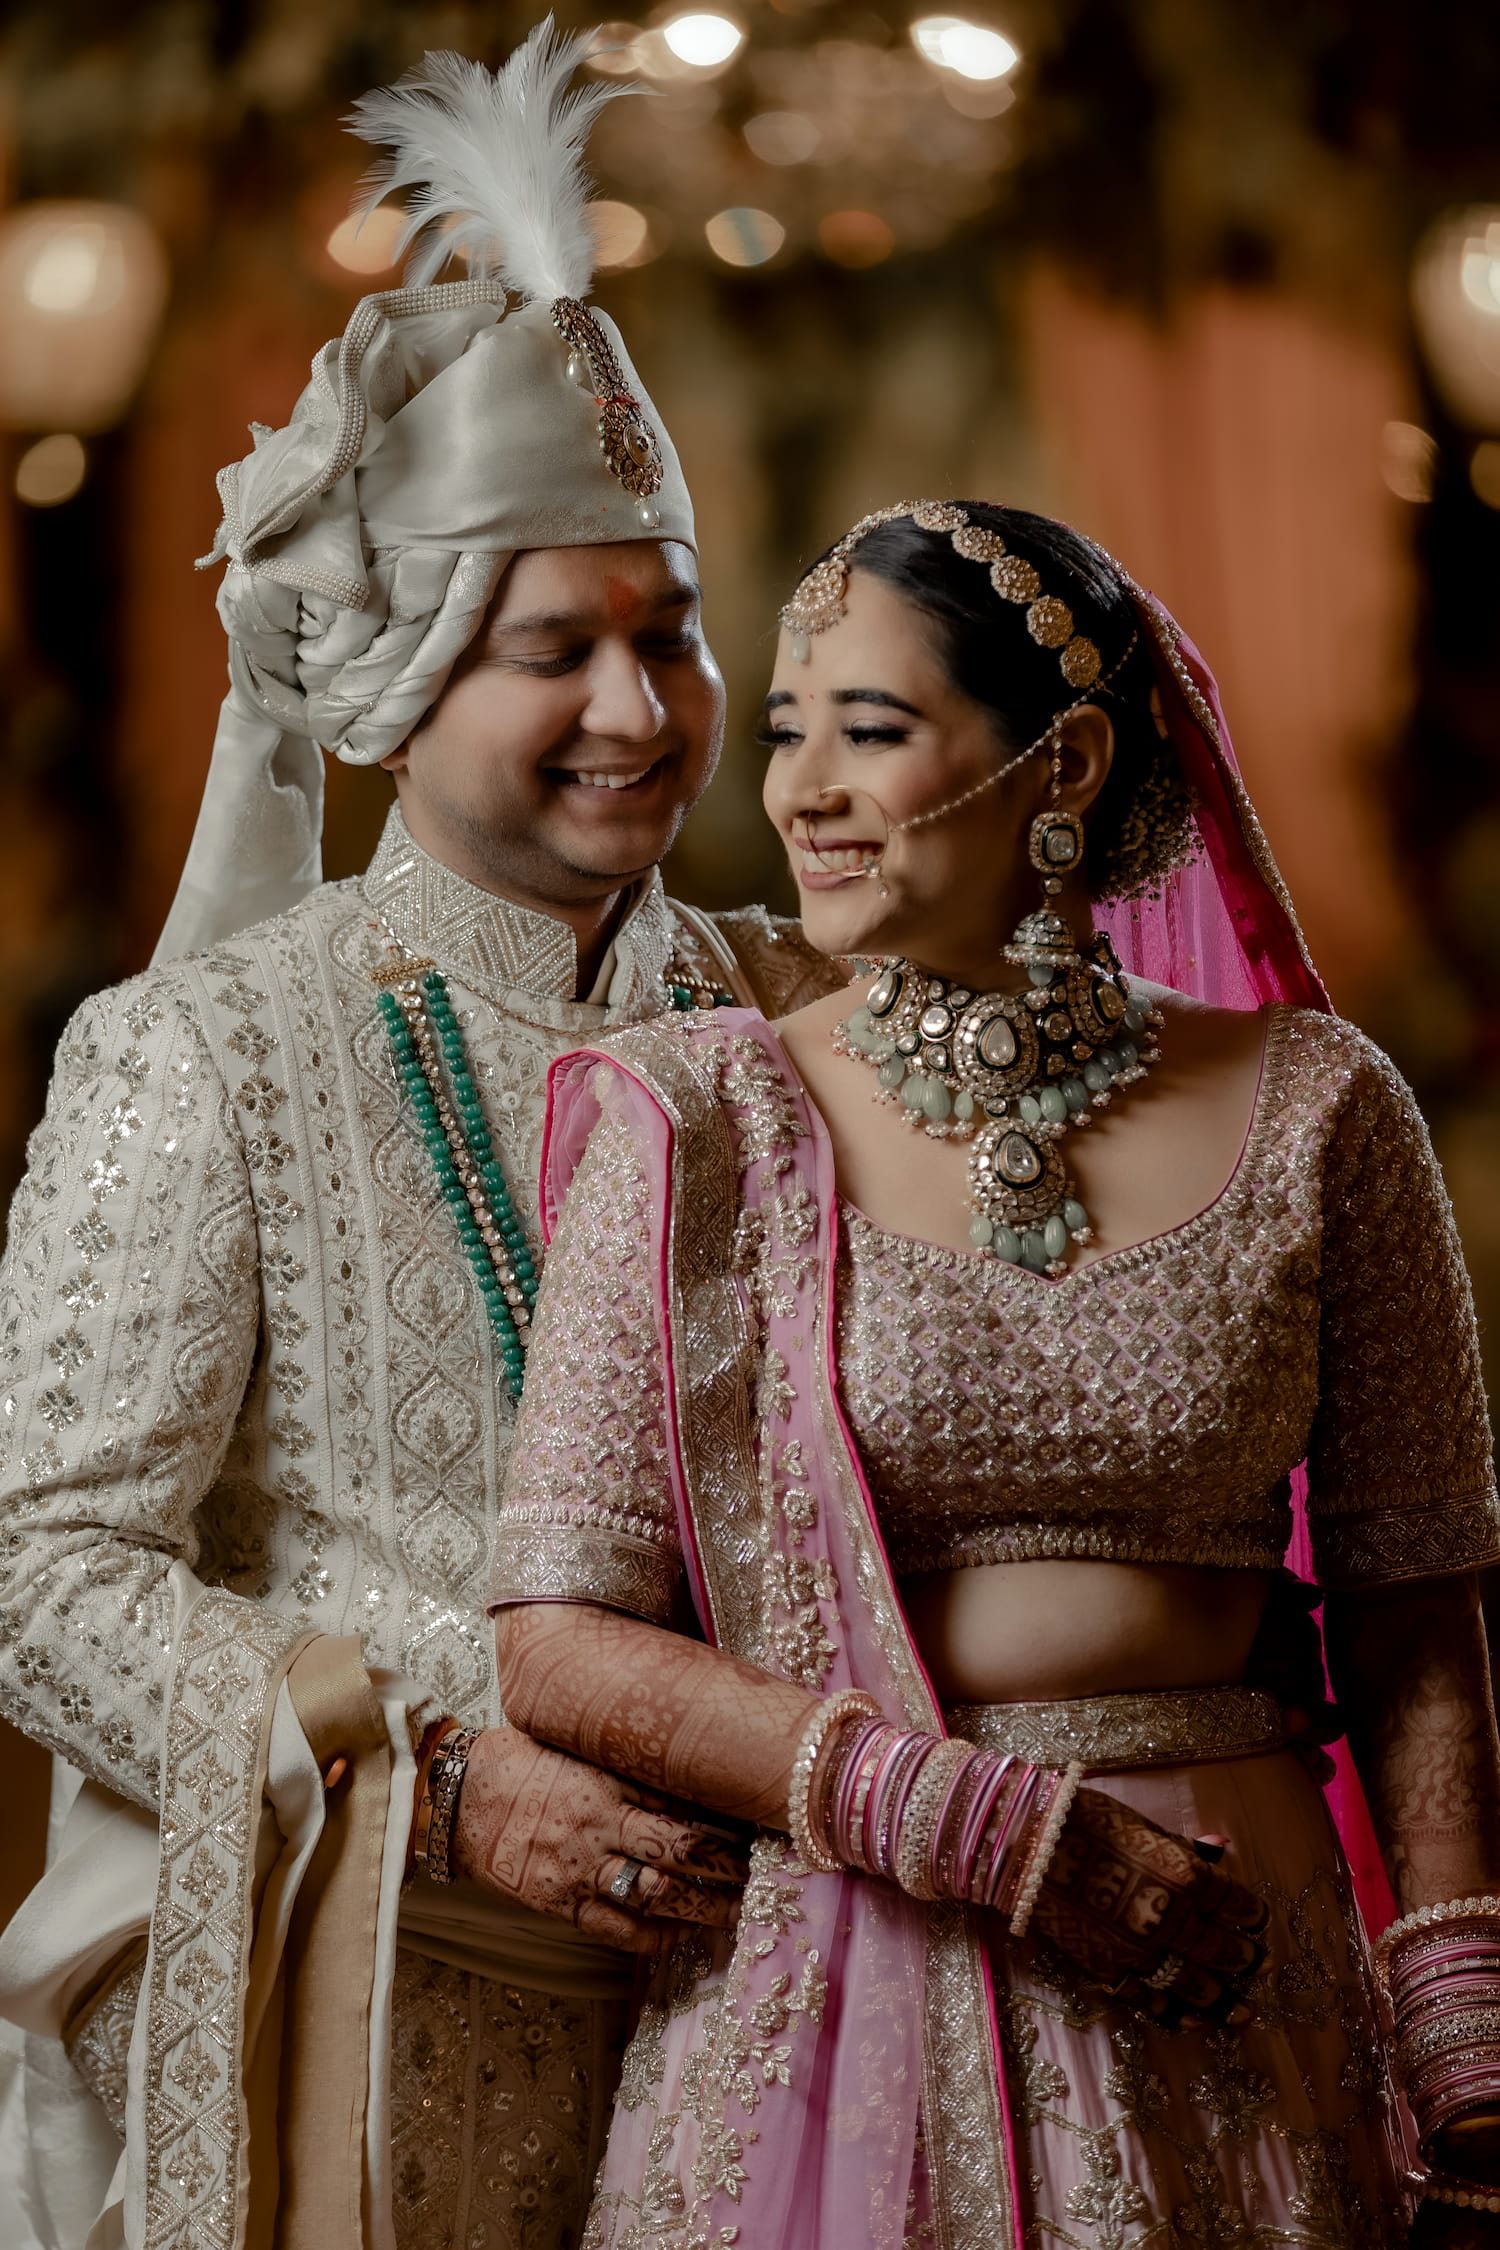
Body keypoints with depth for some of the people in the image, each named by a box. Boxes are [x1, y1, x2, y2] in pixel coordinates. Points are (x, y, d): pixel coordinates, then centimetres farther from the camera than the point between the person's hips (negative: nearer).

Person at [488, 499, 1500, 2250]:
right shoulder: (698, 1130, -3)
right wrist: (992, 1830, -14)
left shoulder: (1312, 1110, 1)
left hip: (1236, 2018, 1)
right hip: (831, 2015, -1)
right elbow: (563, 1646, -7)